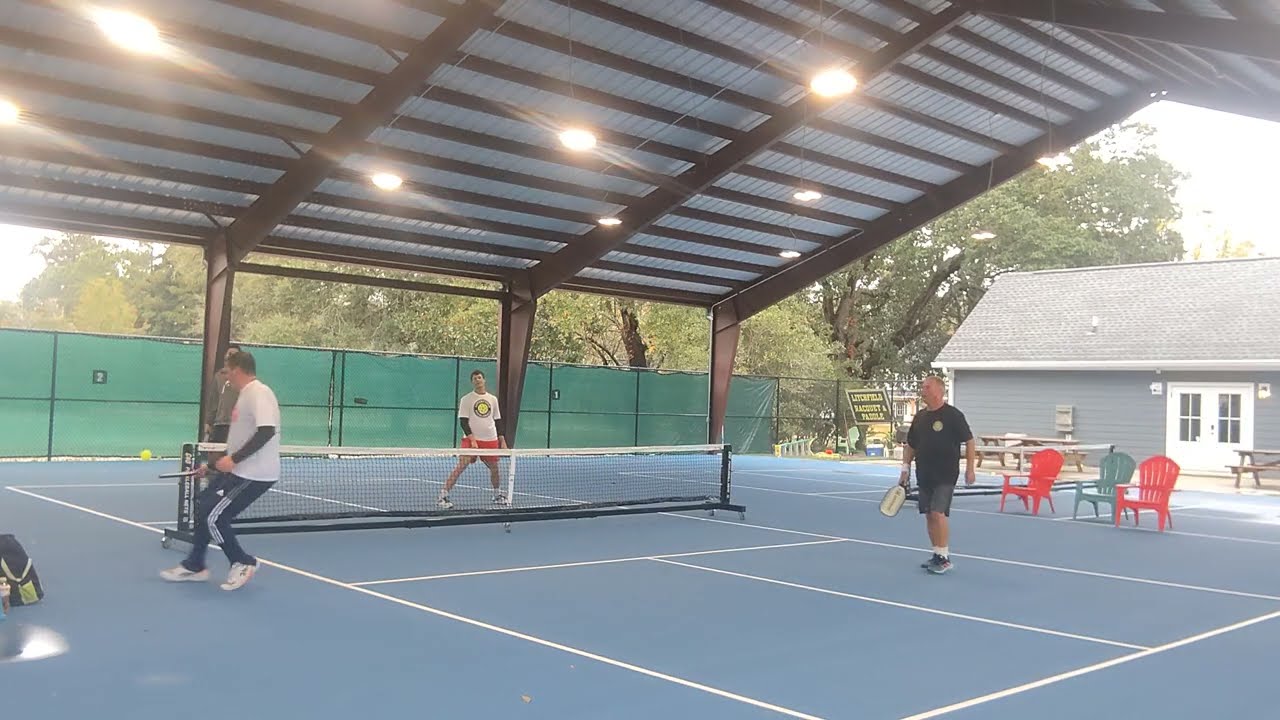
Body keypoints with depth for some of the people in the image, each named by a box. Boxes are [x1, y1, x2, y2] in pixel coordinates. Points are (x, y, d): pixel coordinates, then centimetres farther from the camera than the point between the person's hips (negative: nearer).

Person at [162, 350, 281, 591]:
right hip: (237, 470, 10)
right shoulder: (245, 394, 15)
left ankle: (243, 563, 8)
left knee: (213, 517, -8)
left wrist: (234, 459, -30)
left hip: (253, 475, -10)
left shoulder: (258, 393, -17)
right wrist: (215, 465, 25)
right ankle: (194, 566, 27)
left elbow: (266, 431, -30)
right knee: (204, 508, 15)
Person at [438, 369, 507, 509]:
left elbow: (498, 421, 16)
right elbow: (463, 421, -6)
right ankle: (443, 496, -11)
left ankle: (497, 495, 30)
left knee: (494, 468, 9)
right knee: (461, 466, -14)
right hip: (471, 439, -4)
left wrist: (502, 441, 10)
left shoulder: (493, 399, 12)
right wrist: (472, 439, -16)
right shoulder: (466, 399, -1)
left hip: (491, 440, 4)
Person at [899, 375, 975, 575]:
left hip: (945, 475, -6)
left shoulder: (953, 415, -7)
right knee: (929, 515, 8)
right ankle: (937, 555, 19)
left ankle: (944, 557, -4)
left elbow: (969, 442, -5)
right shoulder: (919, 417, 11)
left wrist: (969, 469, -8)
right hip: (924, 475, 7)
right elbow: (910, 445, 19)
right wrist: (906, 468, 12)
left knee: (938, 513, -13)